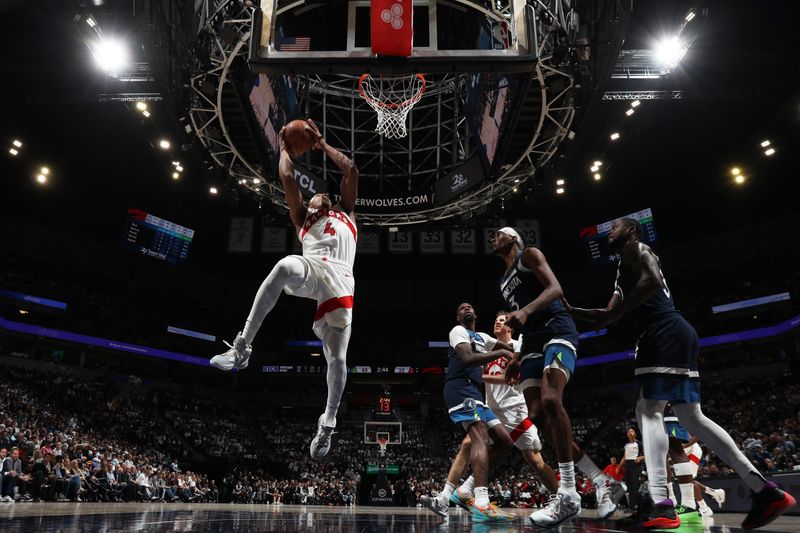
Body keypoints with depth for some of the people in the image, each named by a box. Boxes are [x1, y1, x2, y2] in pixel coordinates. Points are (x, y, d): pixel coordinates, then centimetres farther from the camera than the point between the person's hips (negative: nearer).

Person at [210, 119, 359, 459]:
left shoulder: (345, 212, 36)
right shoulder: (302, 216, 35)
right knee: (285, 266, -39)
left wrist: (322, 144, 36)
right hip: (310, 268, 0)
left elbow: (351, 171, 30)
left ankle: (328, 423, 13)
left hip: (339, 280, 1)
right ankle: (242, 348, -35)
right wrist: (285, 148, 39)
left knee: (337, 359, -9)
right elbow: (287, 177, 25)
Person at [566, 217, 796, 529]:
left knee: (648, 410, -13)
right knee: (690, 416, 9)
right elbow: (610, 316, 33)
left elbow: (653, 281, -19)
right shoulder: (624, 267, 30)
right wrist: (571, 311, 27)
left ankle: (661, 505, -18)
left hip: (667, 333, -10)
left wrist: (613, 313, -15)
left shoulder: (636, 249, 2)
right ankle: (765, 491, 10)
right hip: (670, 336, 10)